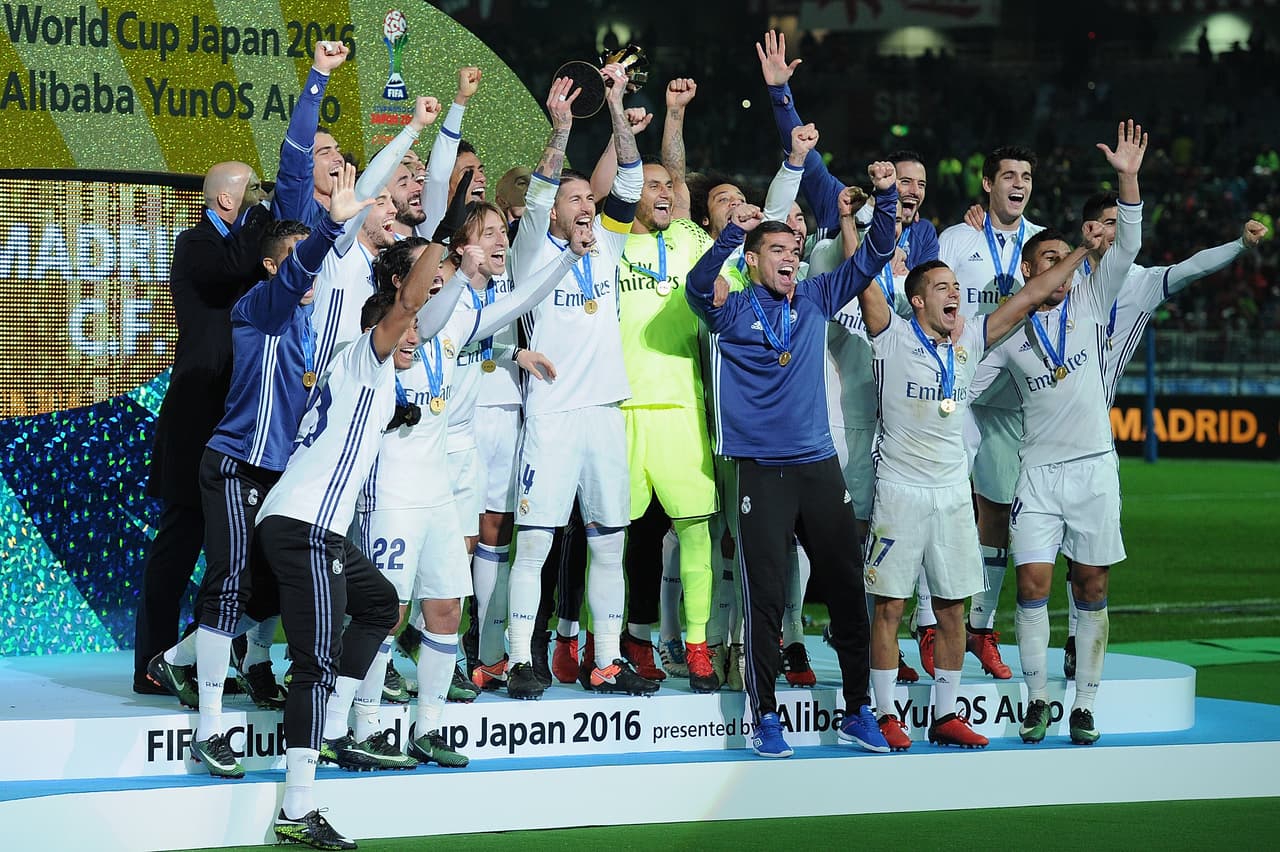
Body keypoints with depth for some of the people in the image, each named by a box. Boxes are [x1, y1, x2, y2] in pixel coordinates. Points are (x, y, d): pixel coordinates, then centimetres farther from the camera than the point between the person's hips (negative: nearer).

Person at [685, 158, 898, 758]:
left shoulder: (816, 299, 9)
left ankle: (858, 710, 14)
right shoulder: (733, 311, -1)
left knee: (847, 586, 5)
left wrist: (886, 199, -6)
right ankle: (765, 718, 4)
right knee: (765, 596, -3)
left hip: (819, 465, 4)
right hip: (761, 471, -4)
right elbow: (698, 288, -20)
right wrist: (732, 234, -34)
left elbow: (871, 259, 9)